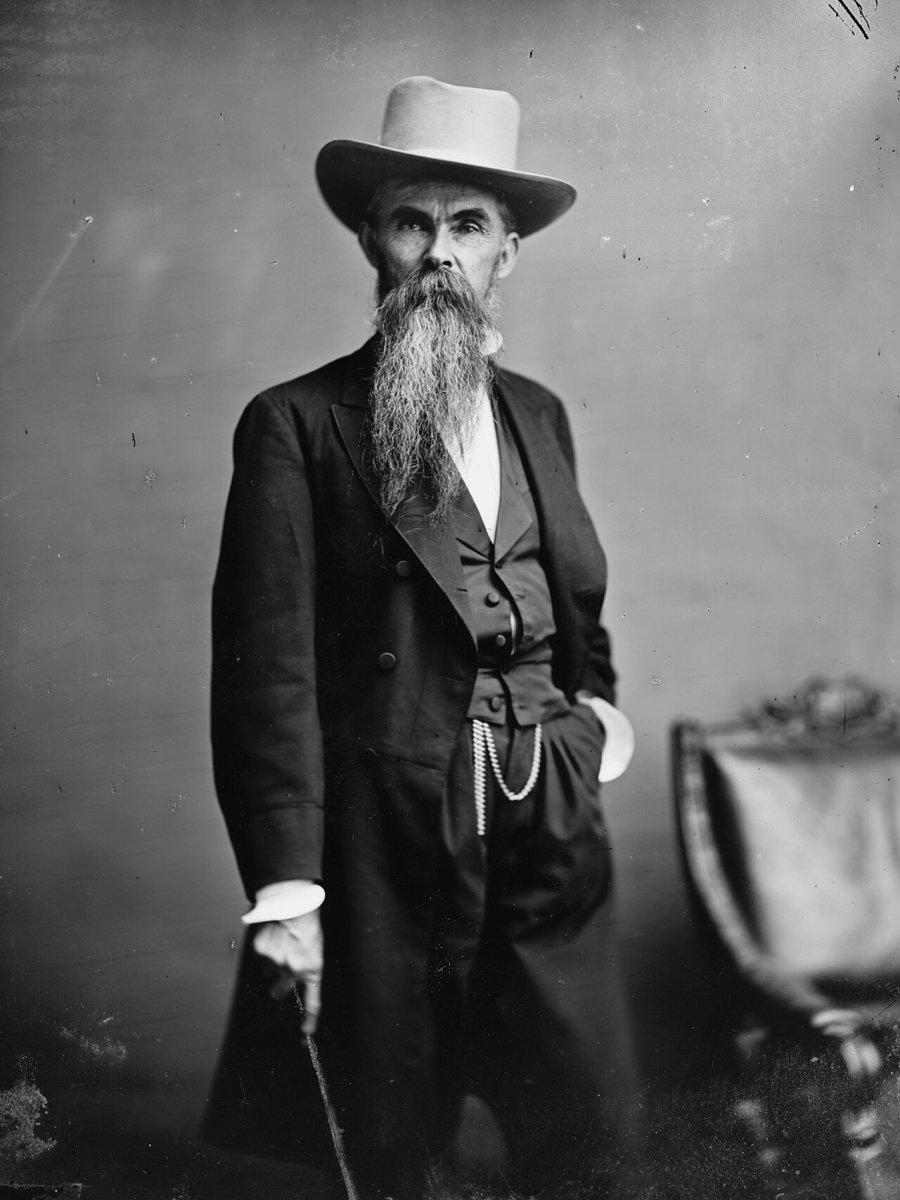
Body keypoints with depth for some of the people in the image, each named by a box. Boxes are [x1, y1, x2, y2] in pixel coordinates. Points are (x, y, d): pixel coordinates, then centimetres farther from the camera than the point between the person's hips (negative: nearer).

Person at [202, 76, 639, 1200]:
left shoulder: (539, 415, 10)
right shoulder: (297, 425, -8)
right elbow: (267, 669, -13)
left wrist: (597, 699, 5)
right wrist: (286, 891, -17)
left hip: (552, 833, 5)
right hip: (387, 844, -5)